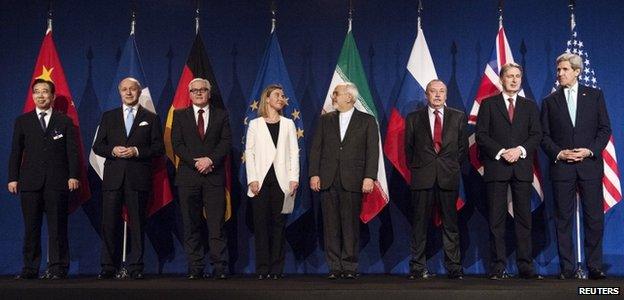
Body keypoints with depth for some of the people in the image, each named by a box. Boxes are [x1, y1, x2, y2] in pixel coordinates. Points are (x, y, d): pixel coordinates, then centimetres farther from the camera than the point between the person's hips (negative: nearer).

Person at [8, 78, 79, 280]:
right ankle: (30, 269, 8)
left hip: (57, 181, -1)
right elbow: (16, 152, 10)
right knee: (31, 228, 3)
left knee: (57, 227, -1)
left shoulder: (64, 121, 9)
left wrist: (73, 176, -5)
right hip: (30, 181, 2)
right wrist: (13, 178, 2)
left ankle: (58, 268, 3)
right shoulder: (22, 121, 13)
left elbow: (72, 150, 5)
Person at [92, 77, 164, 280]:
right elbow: (97, 146, 11)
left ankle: (135, 267, 5)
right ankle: (109, 267, 5)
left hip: (139, 178, -1)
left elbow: (159, 148, 3)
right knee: (110, 223, -1)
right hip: (113, 177, 2)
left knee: (137, 223, 0)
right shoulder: (108, 117, 15)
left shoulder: (151, 118, 10)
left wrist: (137, 151, -11)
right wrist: (113, 150, -9)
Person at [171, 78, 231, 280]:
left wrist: (210, 160, -13)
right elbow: (177, 144, 3)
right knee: (191, 225, 2)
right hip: (188, 176, 1)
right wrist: (195, 162, -10)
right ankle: (195, 269, 7)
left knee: (216, 224, -5)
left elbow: (226, 142, 2)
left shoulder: (221, 115, 12)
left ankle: (220, 268, -3)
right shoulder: (180, 115, 12)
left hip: (214, 176, -1)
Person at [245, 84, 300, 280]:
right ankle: (263, 269, 3)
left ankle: (276, 268, 6)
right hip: (261, 180, -1)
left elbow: (294, 153, 8)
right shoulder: (255, 124, 9)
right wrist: (252, 179, -7)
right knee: (261, 224, -2)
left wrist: (294, 178, -3)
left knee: (278, 224, 2)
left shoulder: (288, 124, 13)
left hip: (282, 181, 1)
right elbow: (249, 153, 4)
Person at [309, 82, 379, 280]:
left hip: (352, 181, -3)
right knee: (331, 225, 2)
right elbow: (316, 148, 11)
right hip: (327, 180, 3)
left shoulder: (367, 121, 6)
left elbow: (372, 151, 0)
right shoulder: (325, 120, 14)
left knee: (351, 225, -2)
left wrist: (369, 177, -10)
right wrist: (314, 174, 0)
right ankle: (335, 267, 8)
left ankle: (350, 267, 5)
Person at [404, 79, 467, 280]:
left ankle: (454, 268, 8)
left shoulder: (458, 117, 10)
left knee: (450, 224, 2)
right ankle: (418, 268, 7)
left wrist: (453, 166, 7)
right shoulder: (413, 118, 9)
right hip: (422, 178, 0)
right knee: (420, 224, 1)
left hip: (449, 178, 0)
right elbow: (409, 147, 13)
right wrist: (415, 168, 7)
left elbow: (463, 146, 13)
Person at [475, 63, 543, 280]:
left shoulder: (530, 106, 16)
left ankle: (526, 266, 5)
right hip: (496, 167, -2)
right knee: (496, 219, -2)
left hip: (522, 168, 2)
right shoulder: (488, 104, 8)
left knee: (524, 218, 1)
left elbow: (536, 135, 7)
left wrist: (520, 150, -11)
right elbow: (481, 135, 0)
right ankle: (498, 267, 2)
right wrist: (501, 152, -13)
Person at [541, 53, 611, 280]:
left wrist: (590, 151, -9)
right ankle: (566, 267, 7)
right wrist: (559, 153, -9)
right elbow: (544, 136, 7)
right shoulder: (550, 101, 10)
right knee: (563, 218, 2)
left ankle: (594, 266, 8)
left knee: (594, 217, -1)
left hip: (590, 165, 0)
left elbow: (605, 129, 5)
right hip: (561, 167, 1)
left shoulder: (595, 95, 8)